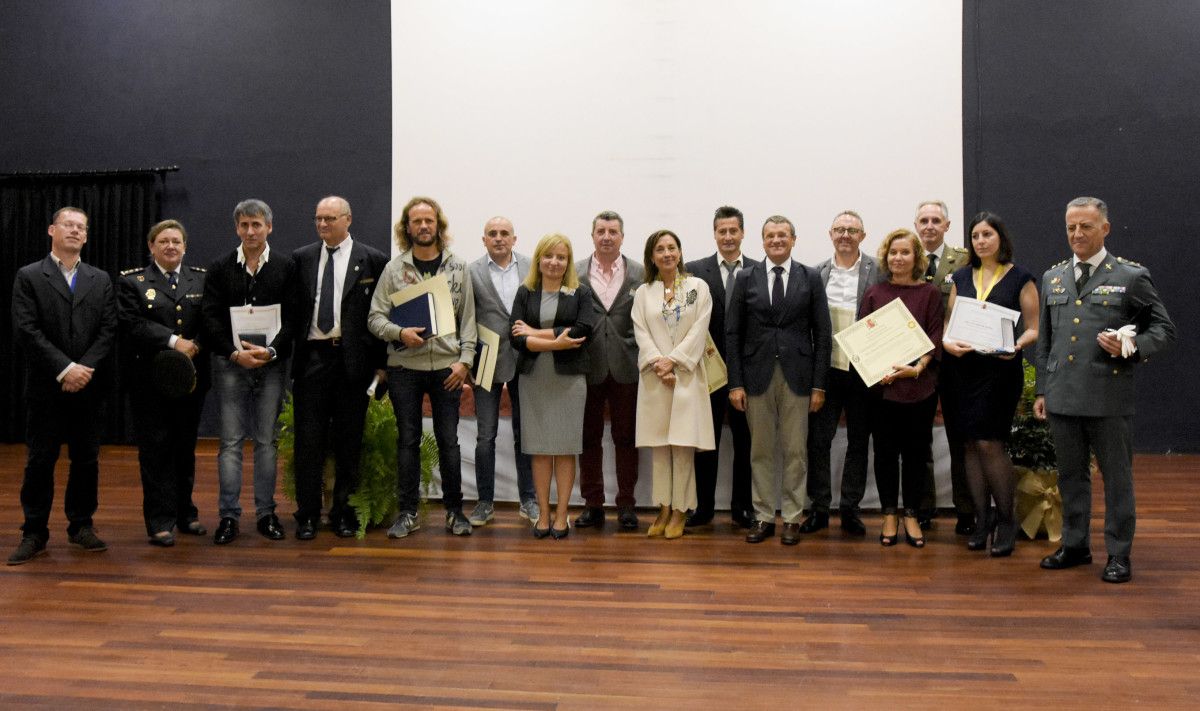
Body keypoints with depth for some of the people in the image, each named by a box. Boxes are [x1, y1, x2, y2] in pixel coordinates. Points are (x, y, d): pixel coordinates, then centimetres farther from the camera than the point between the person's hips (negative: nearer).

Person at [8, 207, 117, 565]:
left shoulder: (101, 280, 10)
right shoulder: (28, 277, 2)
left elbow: (109, 329, 3)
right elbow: (26, 330, -8)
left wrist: (85, 369, -11)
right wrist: (64, 369, -15)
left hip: (89, 386, 3)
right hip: (46, 387, -2)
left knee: (87, 460, 7)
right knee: (40, 461, 3)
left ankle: (81, 526, 19)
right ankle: (34, 533, 11)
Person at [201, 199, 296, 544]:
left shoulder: (286, 267, 3)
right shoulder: (220, 268, 5)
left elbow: (291, 317, -2)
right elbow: (211, 317, -1)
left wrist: (270, 351, -16)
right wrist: (235, 353, -14)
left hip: (271, 362, 0)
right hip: (230, 363, 0)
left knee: (266, 440, 6)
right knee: (231, 441, 2)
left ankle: (266, 513, 15)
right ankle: (228, 515, 8)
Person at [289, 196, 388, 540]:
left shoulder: (372, 260, 2)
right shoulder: (301, 258, 10)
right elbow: (292, 308, 11)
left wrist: (380, 363, -4)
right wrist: (289, 353, 2)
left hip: (353, 359, -2)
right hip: (311, 357, 2)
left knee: (348, 441, 6)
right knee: (308, 439, 3)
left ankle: (343, 512, 17)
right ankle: (308, 514, 13)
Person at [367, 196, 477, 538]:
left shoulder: (458, 267, 5)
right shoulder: (394, 268, 4)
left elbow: (468, 318, 4)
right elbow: (375, 317, 3)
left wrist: (464, 360, -5)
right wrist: (399, 332, -16)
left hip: (446, 366, 0)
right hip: (404, 368, 0)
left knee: (449, 441, 5)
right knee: (407, 440, 7)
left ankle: (454, 510, 17)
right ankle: (408, 512, 16)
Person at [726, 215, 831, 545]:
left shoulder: (811, 278, 4)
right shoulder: (746, 278, 5)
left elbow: (822, 334, 3)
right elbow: (733, 333, 3)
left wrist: (819, 384, -3)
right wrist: (735, 383, -3)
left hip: (797, 376, 0)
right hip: (757, 376, 1)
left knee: (795, 451, 4)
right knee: (760, 451, 7)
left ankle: (792, 518, 15)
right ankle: (763, 517, 17)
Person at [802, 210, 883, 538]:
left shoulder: (878, 271, 0)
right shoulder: (817, 273, 5)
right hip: (826, 367, 1)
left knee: (859, 442, 8)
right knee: (818, 439, 4)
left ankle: (850, 508, 20)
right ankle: (819, 508, 15)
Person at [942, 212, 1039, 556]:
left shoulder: (1020, 279, 2)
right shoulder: (961, 277, 13)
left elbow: (1033, 328, 2)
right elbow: (949, 323, 12)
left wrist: (1017, 345, -19)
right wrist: (947, 343, -9)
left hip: (1000, 369, -4)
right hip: (961, 368, 4)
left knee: (989, 443, -10)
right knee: (971, 445, 5)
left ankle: (1007, 519, 6)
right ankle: (981, 520, 14)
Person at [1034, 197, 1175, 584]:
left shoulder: (1131, 276, -2)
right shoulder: (1052, 277, 12)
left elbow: (1164, 328, 2)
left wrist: (1132, 347, -19)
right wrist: (1042, 390, 13)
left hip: (1109, 397, -4)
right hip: (1063, 397, 4)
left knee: (1116, 476, 5)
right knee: (1071, 474, 13)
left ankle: (1119, 554, 16)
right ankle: (1075, 545, 26)